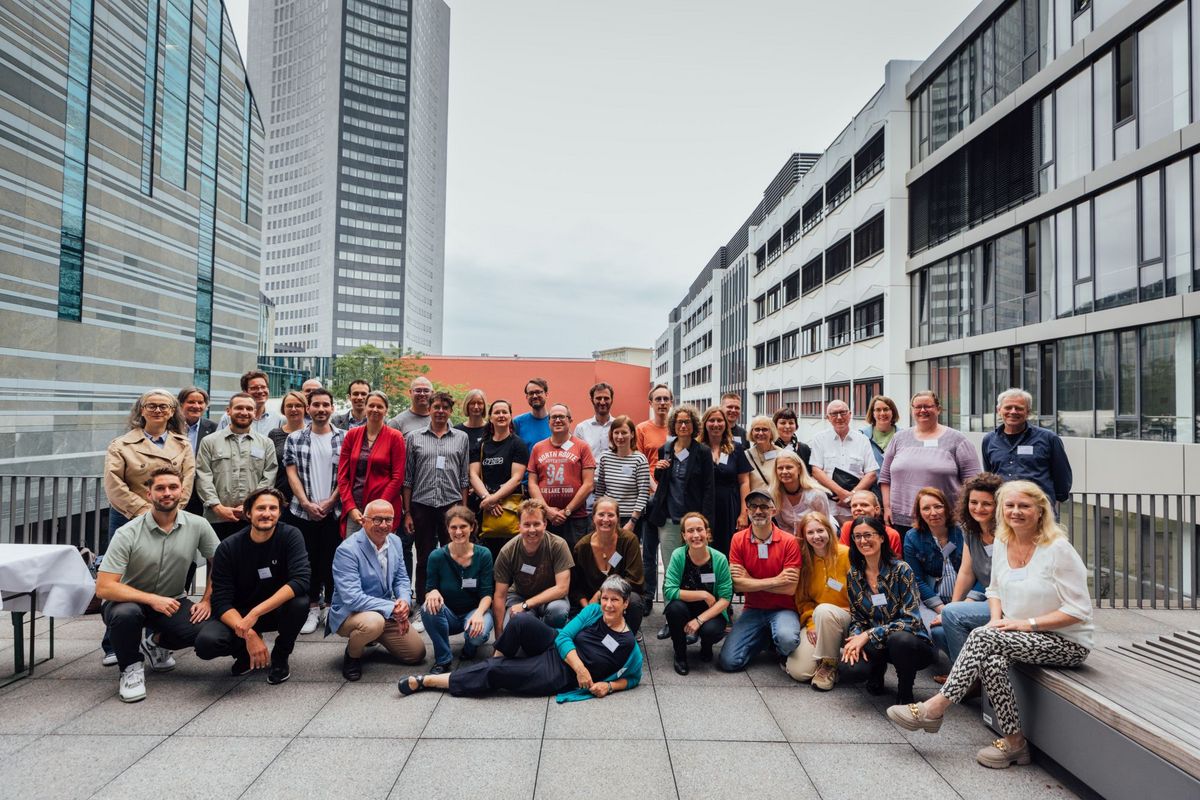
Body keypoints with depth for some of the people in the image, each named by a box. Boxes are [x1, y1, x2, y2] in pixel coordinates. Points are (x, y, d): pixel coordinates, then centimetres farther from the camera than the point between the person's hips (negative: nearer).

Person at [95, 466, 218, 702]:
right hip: (131, 600, -2)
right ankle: (131, 668, -5)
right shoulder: (127, 534, -18)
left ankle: (156, 643, 13)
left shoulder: (197, 525, -10)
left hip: (173, 602, 3)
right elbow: (104, 588, -21)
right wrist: (152, 599, -27)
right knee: (125, 613, -37)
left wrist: (207, 600, -6)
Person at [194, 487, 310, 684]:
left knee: (300, 602, -33)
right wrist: (249, 634, -32)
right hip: (238, 614, 1)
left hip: (278, 610, 0)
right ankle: (245, 651, 9)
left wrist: (256, 613, -36)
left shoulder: (290, 536, -17)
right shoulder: (228, 548, -14)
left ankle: (280, 657, -3)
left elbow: (301, 580, -30)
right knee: (206, 643, -28)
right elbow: (222, 601, -17)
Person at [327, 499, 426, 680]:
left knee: (417, 653, 4)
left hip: (386, 612, 7)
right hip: (349, 612, -7)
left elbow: (401, 579, 7)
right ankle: (352, 655, -6)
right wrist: (392, 608, -29)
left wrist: (404, 601, -16)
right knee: (373, 622, -39)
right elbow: (352, 598, -30)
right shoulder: (347, 550, -24)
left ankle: (374, 638, 27)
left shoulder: (395, 541, -2)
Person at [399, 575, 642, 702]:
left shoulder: (628, 645, -5)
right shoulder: (593, 611, 0)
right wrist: (581, 668, -19)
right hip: (554, 647, 3)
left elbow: (633, 677, 8)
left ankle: (428, 681, -3)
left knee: (495, 672, -19)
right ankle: (496, 659, -2)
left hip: (559, 676, -3)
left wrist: (609, 685, -12)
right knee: (522, 621, -30)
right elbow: (564, 636, -4)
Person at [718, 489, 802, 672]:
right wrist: (775, 581, -16)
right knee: (729, 662, -12)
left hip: (782, 610, -2)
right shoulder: (738, 539, -4)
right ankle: (765, 637, 17)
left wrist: (750, 581, -14)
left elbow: (790, 589, -16)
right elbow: (737, 585, -11)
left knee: (787, 638, -36)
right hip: (752, 610, 3)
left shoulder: (789, 541, -11)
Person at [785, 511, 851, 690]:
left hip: (845, 618, -3)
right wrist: (810, 623, -9)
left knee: (824, 610, -38)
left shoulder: (845, 554, -10)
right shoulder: (803, 559, 2)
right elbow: (802, 599, 6)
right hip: (816, 621, 3)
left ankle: (829, 665, -15)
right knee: (798, 671, -15)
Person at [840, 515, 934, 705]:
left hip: (908, 641, -3)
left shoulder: (901, 570, -13)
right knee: (847, 670, -27)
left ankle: (905, 692, -7)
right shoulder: (854, 575, 1)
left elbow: (910, 619, -17)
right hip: (874, 646, 3)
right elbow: (857, 617, 7)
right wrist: (856, 637, -16)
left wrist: (869, 635, -22)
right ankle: (878, 668, 11)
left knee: (899, 640, -39)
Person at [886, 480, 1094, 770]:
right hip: (1026, 637, 6)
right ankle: (1014, 741, -16)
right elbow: (996, 589, 16)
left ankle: (936, 707, -21)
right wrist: (997, 618, -4)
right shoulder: (1002, 542, 4)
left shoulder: (1059, 549, -16)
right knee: (991, 656, -28)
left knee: (983, 638, -28)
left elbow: (1079, 610, -16)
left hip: (1068, 643, -6)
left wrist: (1028, 623, -21)